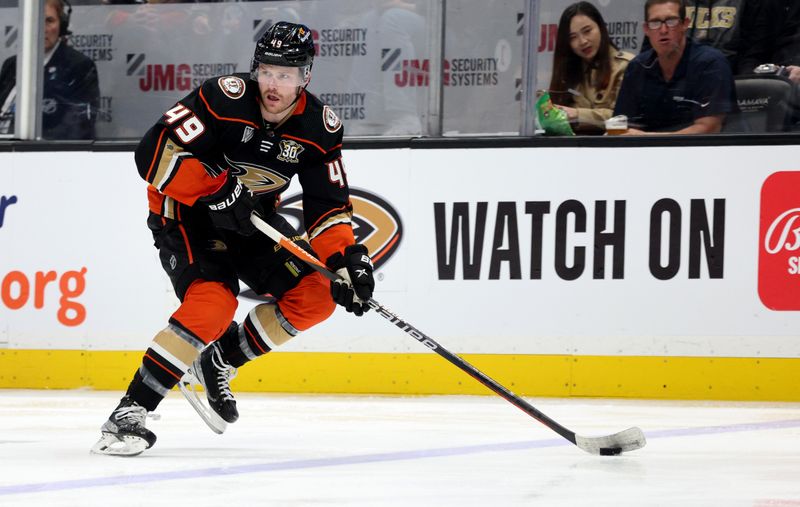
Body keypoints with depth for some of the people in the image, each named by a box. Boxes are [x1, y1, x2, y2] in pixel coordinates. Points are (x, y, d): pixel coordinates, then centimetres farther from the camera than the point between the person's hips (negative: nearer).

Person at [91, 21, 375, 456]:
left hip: (251, 219, 6)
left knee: (314, 298, -6)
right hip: (184, 213, -6)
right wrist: (215, 191, -35)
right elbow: (155, 153, -30)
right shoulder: (224, 98, -25)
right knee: (214, 304, -28)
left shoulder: (318, 126, -10)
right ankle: (129, 412, -24)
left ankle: (220, 362, 13)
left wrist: (347, 257, -20)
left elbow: (328, 203, -4)